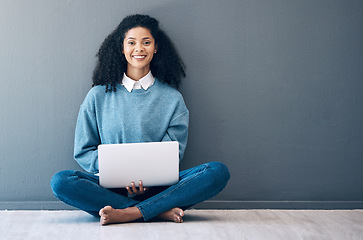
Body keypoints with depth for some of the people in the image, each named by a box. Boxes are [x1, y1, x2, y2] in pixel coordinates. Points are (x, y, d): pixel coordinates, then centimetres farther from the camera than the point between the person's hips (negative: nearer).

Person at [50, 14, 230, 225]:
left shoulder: (172, 98, 9)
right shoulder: (99, 96, 9)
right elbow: (84, 151, 8)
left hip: (158, 187, 0)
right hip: (112, 187, 0)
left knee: (218, 172, -24)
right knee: (61, 182, -28)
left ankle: (130, 213, -31)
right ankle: (160, 211, -27)